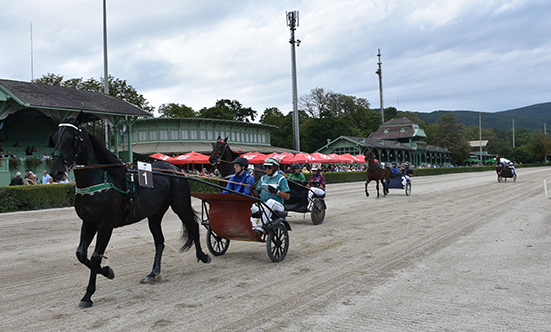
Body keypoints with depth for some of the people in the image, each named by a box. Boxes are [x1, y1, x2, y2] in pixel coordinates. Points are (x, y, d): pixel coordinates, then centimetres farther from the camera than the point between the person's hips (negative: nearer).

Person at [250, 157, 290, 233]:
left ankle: (260, 227, -44)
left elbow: (287, 196, -5)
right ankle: (254, 227, -35)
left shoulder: (281, 178, 3)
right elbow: (257, 195, 17)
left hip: (277, 206, -5)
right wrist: (253, 189, -5)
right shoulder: (263, 178, 20)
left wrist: (276, 191, -19)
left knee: (271, 201, -40)